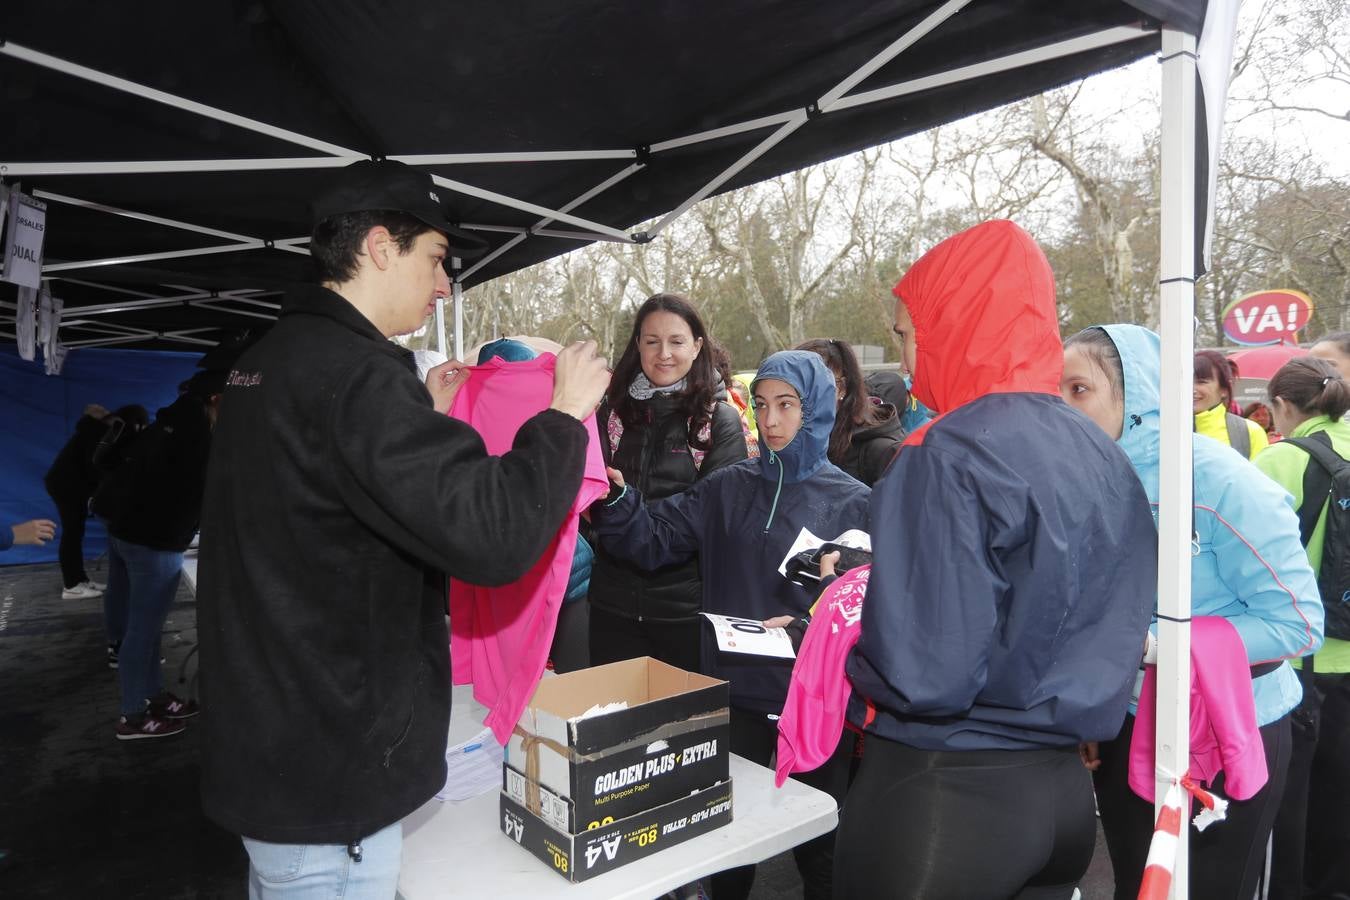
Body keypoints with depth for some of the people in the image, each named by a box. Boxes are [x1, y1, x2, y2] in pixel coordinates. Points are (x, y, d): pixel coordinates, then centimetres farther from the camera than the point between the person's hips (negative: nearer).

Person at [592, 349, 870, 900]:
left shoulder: (851, 503, -4)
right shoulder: (728, 488, 3)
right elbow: (655, 540, -3)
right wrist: (617, 502, -20)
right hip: (735, 690, 2)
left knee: (820, 844, 16)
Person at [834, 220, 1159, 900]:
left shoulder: (950, 454, -22)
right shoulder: (1103, 456, 2)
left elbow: (924, 678, -26)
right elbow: (1108, 645, 9)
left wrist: (852, 658, -6)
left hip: (945, 795, -7)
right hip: (1065, 790, 7)